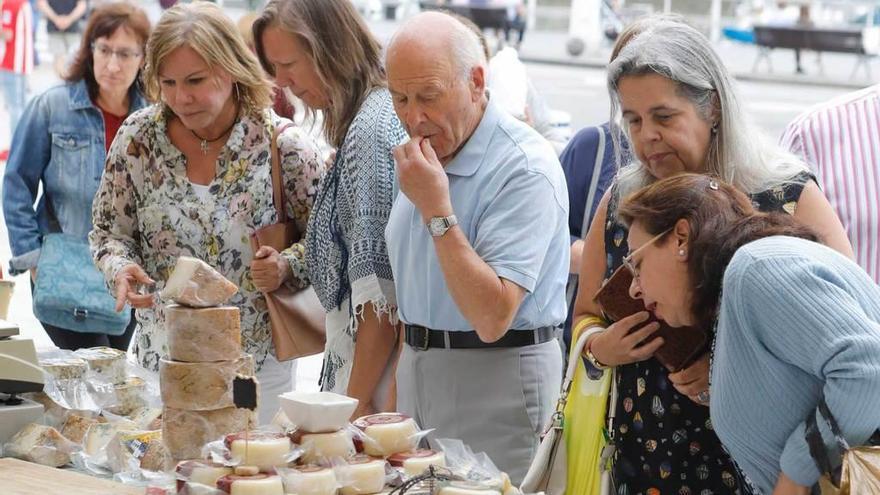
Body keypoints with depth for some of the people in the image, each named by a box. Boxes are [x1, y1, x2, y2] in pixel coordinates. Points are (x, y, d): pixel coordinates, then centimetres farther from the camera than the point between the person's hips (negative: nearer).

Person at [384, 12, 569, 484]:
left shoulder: (525, 170, -20)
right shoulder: (425, 155, 8)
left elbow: (492, 318, -26)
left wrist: (437, 210, -26)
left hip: (497, 378, -8)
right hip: (417, 368, 8)